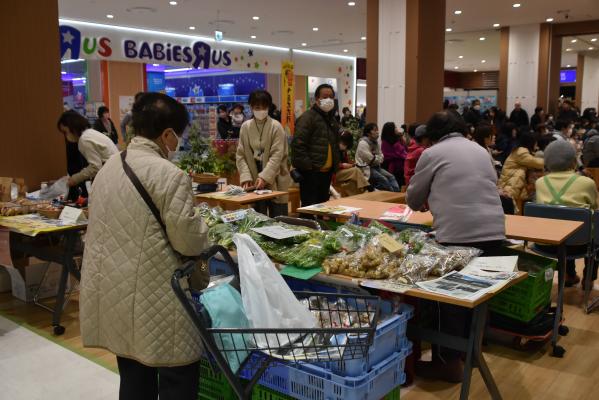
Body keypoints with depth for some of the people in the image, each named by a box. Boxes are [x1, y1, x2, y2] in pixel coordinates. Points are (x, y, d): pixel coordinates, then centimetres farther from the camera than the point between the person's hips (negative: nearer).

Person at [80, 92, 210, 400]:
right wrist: (203, 237, 8)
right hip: (156, 300, -8)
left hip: (114, 293, 8)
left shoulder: (108, 168, 9)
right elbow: (189, 240, -15)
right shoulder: (169, 175, -17)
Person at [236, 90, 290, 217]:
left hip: (274, 181, -3)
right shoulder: (245, 126, 5)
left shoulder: (276, 126, -5)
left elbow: (277, 155, -12)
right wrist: (246, 177, -8)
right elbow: (241, 155, 4)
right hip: (254, 180, 3)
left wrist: (264, 177, -21)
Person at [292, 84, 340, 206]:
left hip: (327, 172, 8)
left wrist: (335, 167, 18)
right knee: (310, 206, -5)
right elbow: (298, 144, -17)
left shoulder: (332, 119, 19)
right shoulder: (307, 117, -10)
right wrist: (307, 165, -19)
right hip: (311, 172, -8)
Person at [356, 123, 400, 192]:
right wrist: (378, 158, 0)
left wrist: (376, 157, -9)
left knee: (391, 177, -8)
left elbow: (381, 157, 11)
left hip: (376, 167, 8)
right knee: (383, 179, -22)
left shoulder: (376, 142, 10)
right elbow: (371, 159, -18)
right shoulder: (363, 143, -16)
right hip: (366, 168, -8)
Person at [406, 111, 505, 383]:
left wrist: (428, 201, 37)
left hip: (457, 234, -6)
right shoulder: (481, 150, 21)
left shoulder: (432, 153, 5)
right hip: (493, 232, 6)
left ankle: (449, 362, 11)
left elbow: (413, 199, 13)